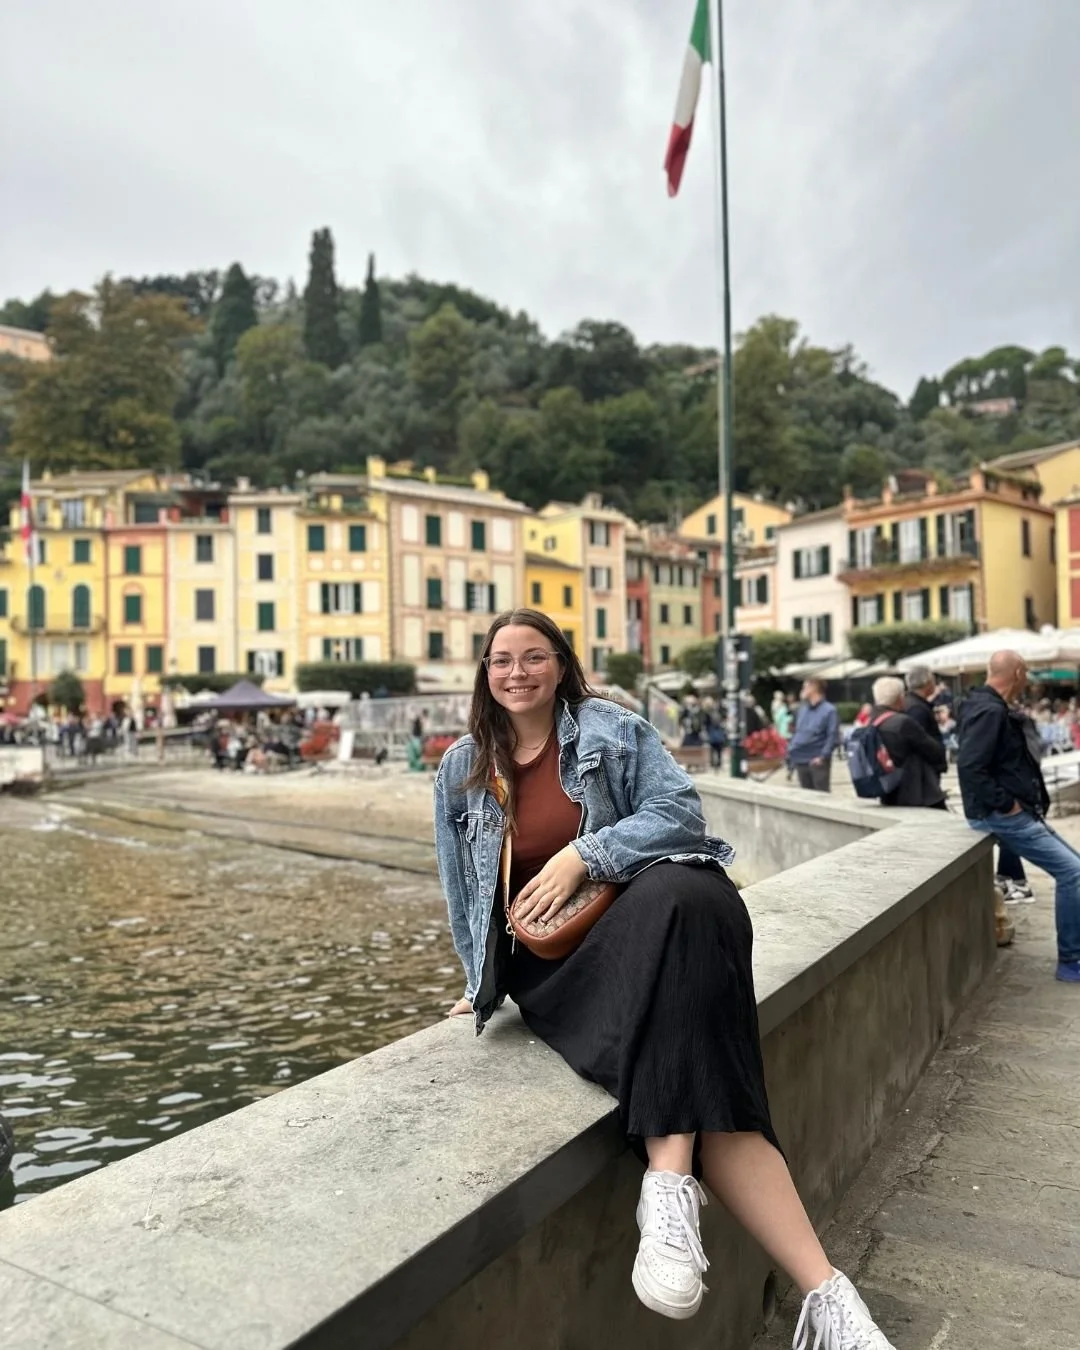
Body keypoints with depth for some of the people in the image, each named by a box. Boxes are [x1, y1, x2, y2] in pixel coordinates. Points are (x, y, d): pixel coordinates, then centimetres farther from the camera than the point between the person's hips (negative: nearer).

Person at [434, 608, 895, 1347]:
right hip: (549, 959, 1)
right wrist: (482, 979, 23)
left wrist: (582, 854, -16)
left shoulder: (611, 727, 6)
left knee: (685, 899, -41)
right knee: (697, 1078, -29)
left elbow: (680, 810, -6)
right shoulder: (462, 770, 14)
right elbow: (462, 889, 22)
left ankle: (671, 1176, -42)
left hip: (641, 911, -1)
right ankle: (822, 1290, -32)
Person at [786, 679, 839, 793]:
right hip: (801, 761, 7)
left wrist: (823, 756, -19)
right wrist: (790, 750, 7)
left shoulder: (829, 711, -9)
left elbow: (833, 737, -14)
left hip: (817, 762, -7)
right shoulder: (802, 710, 13)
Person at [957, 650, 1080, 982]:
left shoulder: (993, 707, 13)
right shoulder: (989, 710, -20)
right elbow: (969, 766, -31)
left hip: (1016, 812, 11)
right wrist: (1005, 804, -21)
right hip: (1001, 815, -11)